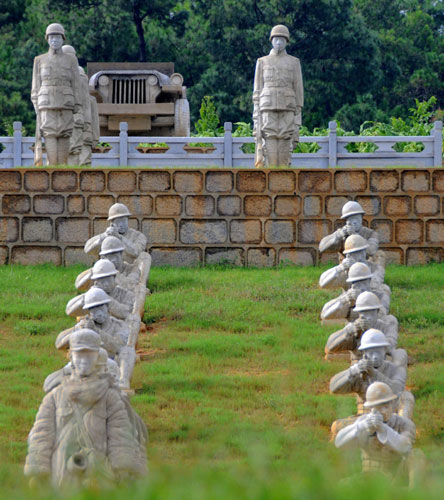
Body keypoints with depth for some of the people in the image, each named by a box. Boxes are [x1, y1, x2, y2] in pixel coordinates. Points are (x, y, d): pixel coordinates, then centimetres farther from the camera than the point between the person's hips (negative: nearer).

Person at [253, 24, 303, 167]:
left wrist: (297, 118, 1)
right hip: (268, 111, 0)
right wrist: (256, 118, -1)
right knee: (270, 154, -7)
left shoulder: (294, 62, 9)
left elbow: (298, 91, 8)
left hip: (287, 111, 0)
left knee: (284, 155, -2)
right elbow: (257, 91, 8)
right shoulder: (262, 62, 9)